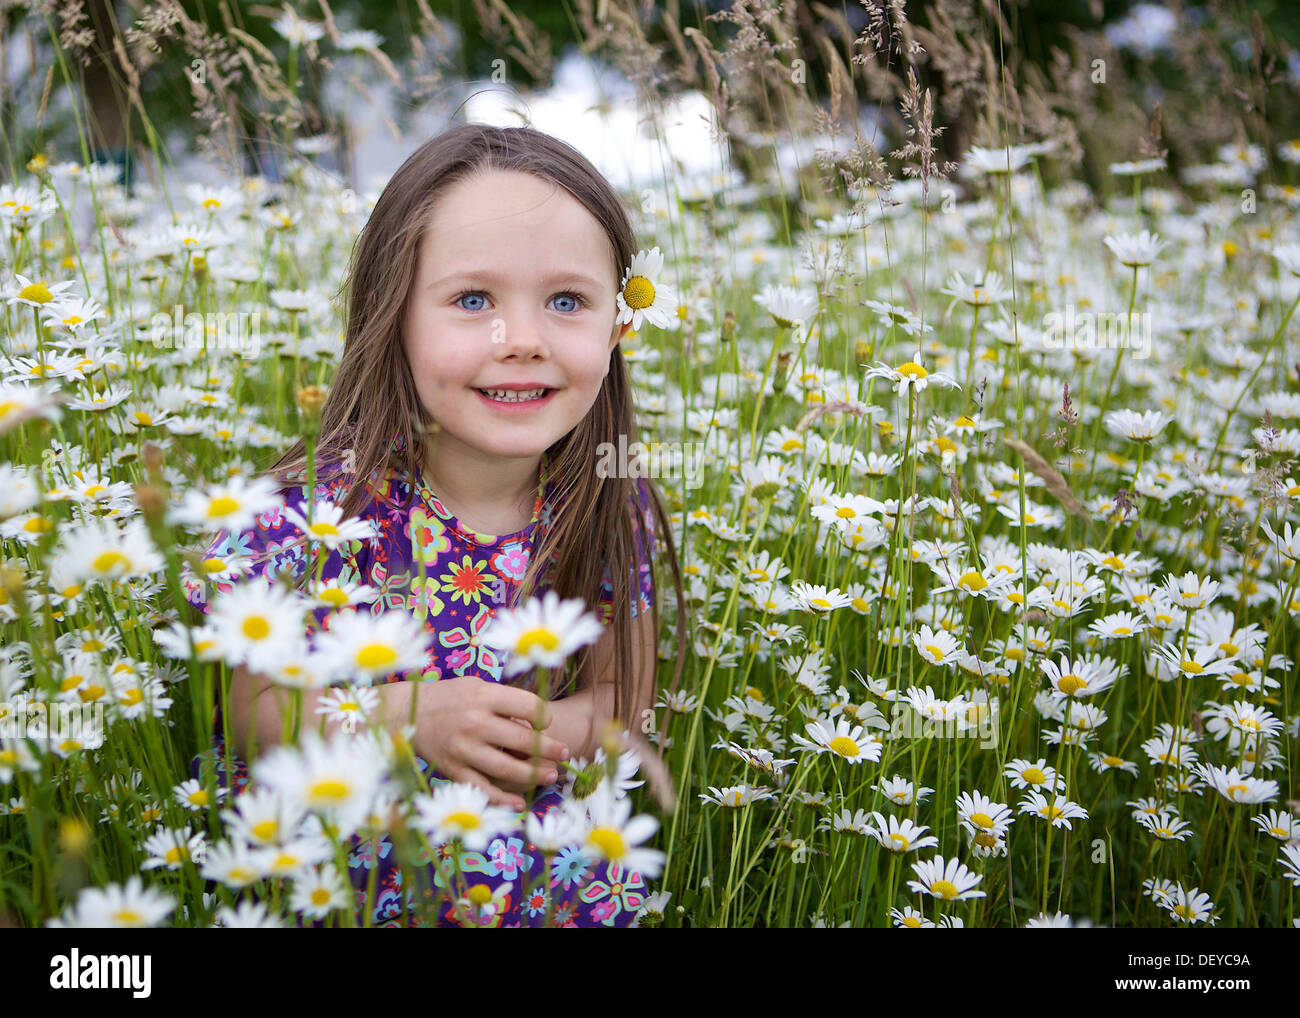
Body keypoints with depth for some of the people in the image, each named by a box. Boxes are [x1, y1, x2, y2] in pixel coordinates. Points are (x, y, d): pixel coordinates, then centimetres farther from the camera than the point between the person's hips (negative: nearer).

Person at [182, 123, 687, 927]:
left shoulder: (611, 506, -7)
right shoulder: (319, 503, -17)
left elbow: (624, 697, 1)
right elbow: (247, 709, -9)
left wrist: (546, 735, -21)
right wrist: (409, 715, -24)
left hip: (542, 861, 3)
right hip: (338, 852, -3)